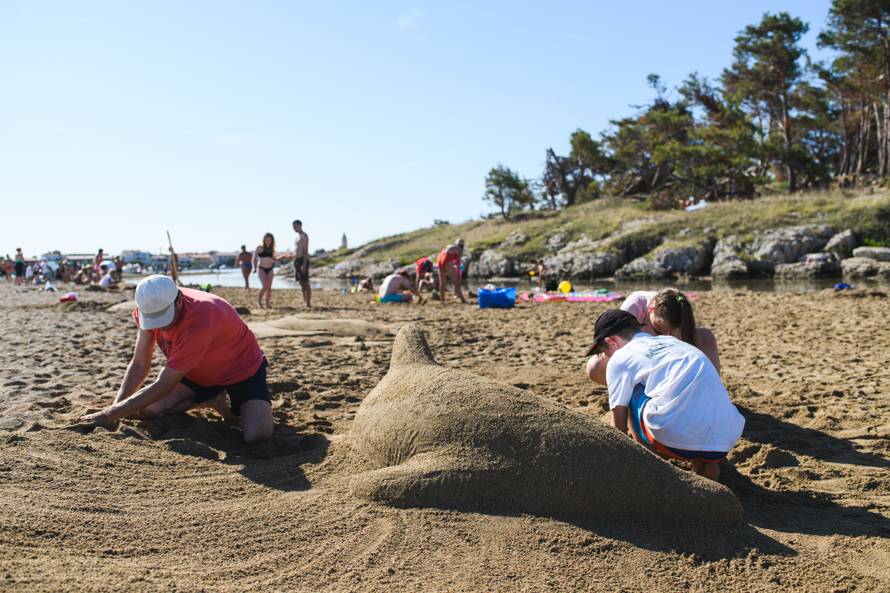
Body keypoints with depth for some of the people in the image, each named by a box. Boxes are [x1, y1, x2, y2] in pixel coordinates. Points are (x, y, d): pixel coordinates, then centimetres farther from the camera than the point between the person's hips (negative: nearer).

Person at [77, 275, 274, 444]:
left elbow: (162, 387, -33)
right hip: (198, 370, 7)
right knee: (147, 410, -13)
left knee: (256, 436, -27)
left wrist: (111, 414, -28)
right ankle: (211, 400, 7)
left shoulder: (200, 320, -40)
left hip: (242, 369, -6)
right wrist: (114, 409, -20)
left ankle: (237, 407, 5)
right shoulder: (151, 307, -18)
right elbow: (139, 365, -9)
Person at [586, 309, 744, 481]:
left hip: (678, 439, -6)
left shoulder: (620, 359, 10)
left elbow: (619, 427, 13)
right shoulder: (671, 341, 28)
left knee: (632, 396, 17)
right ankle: (705, 465, 14)